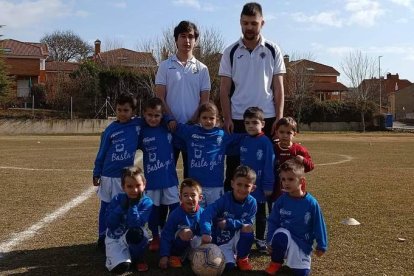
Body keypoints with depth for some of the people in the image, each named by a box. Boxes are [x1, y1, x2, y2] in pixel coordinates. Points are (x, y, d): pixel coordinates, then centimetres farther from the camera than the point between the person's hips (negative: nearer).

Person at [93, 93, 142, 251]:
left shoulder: (139, 124, -4)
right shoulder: (111, 129, -4)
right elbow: (102, 153, 1)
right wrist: (96, 174, 2)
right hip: (108, 175, 0)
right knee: (106, 208, 9)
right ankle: (102, 238, 20)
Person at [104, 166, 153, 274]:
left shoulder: (146, 202, -14)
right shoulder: (117, 199, -9)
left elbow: (135, 224, -26)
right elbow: (110, 225, -16)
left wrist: (133, 204, -28)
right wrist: (122, 206, -24)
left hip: (133, 238, 0)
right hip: (114, 237, 0)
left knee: (136, 232, -37)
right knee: (120, 267, -26)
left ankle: (137, 258, -5)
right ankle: (117, 254, 13)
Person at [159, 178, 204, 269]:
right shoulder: (175, 214, -14)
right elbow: (166, 235, -12)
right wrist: (164, 256, -18)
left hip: (195, 246, 2)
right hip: (177, 248, -2)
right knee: (185, 232, -29)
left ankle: (180, 258, -9)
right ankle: (174, 257, -12)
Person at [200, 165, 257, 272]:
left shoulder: (251, 202, -11)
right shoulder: (224, 200, -19)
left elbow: (247, 223, -14)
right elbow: (206, 214, -33)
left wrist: (229, 223, -25)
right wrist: (206, 233, -49)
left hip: (239, 240, 2)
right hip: (222, 242, -2)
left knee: (247, 228, -28)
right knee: (228, 265, -24)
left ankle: (242, 258, -2)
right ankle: (230, 256, 15)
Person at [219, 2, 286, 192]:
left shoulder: (273, 51, 4)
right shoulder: (231, 52, 3)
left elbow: (278, 88, 3)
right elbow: (224, 90, 3)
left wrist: (279, 118, -4)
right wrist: (227, 118, -5)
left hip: (267, 118, 0)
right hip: (237, 119, 0)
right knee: (234, 168, 5)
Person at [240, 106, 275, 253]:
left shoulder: (265, 142, -13)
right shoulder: (244, 141, 3)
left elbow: (269, 166, -14)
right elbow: (241, 163, 10)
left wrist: (268, 186, -14)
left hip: (259, 186, -4)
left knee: (260, 214, 12)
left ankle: (260, 240, 25)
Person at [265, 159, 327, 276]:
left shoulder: (311, 203, -14)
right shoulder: (281, 201, -10)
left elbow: (319, 225, -5)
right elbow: (272, 222, -1)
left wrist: (321, 246, 1)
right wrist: (270, 241, -10)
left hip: (302, 242, 0)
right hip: (284, 239, 0)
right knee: (280, 234, -34)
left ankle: (297, 256, 27)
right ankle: (276, 262, -6)